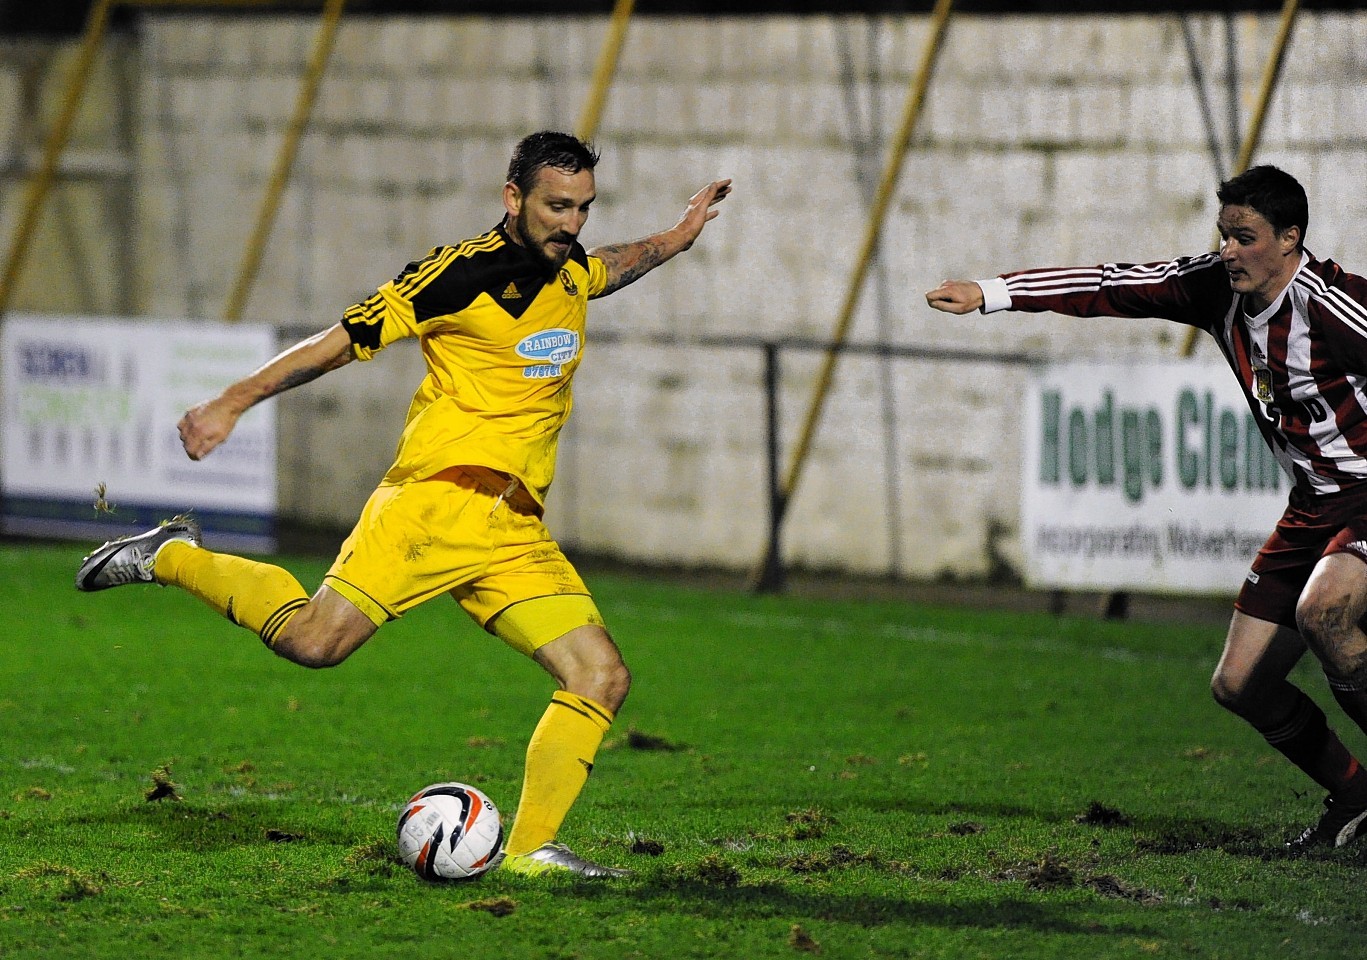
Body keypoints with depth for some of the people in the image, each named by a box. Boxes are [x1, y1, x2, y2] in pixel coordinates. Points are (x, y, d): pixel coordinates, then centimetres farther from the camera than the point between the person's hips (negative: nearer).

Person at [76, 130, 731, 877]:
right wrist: (234, 402, -8)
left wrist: (676, 238, 44)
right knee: (314, 639, -22)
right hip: (438, 498, -7)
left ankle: (531, 849, -1)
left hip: (516, 531, 7)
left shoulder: (568, 270, 16)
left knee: (603, 677, -5)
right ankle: (173, 560, 0)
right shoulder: (463, 272, -6)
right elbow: (344, 340, -4)